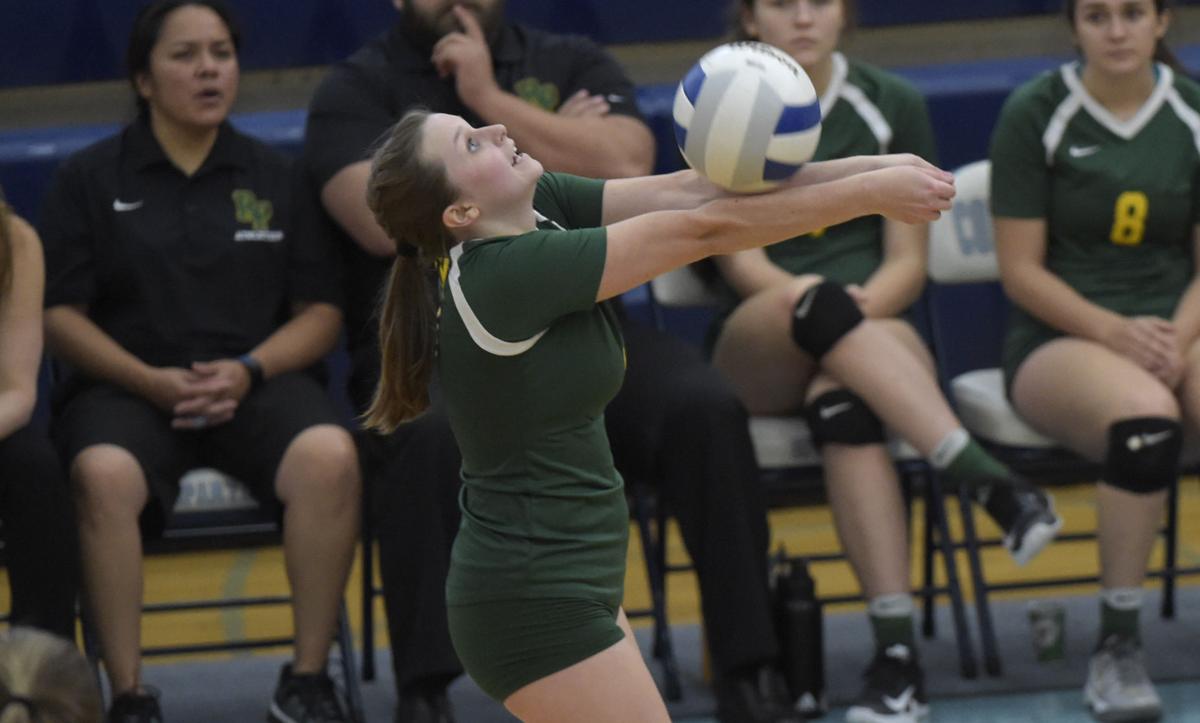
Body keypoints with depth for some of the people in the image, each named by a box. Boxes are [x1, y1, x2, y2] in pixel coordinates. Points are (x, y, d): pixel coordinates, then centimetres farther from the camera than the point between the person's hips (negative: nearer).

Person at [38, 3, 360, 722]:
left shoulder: (276, 176, 14)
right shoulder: (91, 178, 8)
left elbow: (321, 312, 10)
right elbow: (61, 314, 3)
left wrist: (248, 371, -10)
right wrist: (154, 381, -12)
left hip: (257, 384, 1)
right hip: (128, 386, -1)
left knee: (330, 458, -32)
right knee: (103, 475, -37)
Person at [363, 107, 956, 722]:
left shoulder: (542, 206, -1)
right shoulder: (508, 272, -25)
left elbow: (682, 193, -7)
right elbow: (703, 230, -24)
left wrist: (867, 167, -15)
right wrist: (871, 194, -18)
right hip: (534, 605, -9)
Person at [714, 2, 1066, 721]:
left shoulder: (894, 106, 10)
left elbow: (908, 262, 5)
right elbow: (740, 261, -3)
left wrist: (862, 302, -18)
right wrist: (806, 294, -25)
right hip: (757, 351, -1)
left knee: (843, 402, -38)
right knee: (820, 304, -39)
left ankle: (898, 653, -48)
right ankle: (996, 486, -50)